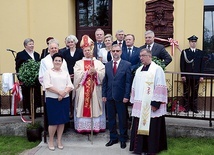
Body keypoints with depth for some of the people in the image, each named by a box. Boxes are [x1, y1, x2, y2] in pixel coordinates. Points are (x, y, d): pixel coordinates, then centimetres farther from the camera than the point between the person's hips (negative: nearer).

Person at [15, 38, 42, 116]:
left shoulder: (37, 55, 15)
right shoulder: (20, 54, 0)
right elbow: (18, 68, -4)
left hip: (36, 80, 5)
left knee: (36, 96, 6)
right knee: (27, 97, 3)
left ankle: (34, 113, 17)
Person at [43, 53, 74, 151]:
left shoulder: (65, 73, 15)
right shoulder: (48, 72, 3)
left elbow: (70, 86, 5)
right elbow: (47, 86, -10)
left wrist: (63, 93, -12)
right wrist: (59, 92, -16)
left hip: (64, 99, 4)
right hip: (52, 99, -4)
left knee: (62, 121, 6)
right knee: (53, 121, -4)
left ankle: (59, 141, 17)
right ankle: (51, 141, 12)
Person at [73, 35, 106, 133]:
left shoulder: (98, 62, 9)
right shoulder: (78, 63, 8)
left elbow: (103, 74, -2)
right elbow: (77, 75, -6)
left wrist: (95, 72, -17)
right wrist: (87, 72, -14)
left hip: (95, 89, 1)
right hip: (82, 89, 0)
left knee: (95, 107, 2)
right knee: (83, 108, -1)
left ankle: (95, 127, 9)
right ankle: (83, 127, 6)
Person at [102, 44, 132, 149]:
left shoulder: (127, 65, -3)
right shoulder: (107, 65, 9)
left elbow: (128, 82, -6)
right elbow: (105, 81, 8)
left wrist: (126, 96, -11)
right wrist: (104, 95, 2)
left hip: (121, 97, -3)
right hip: (109, 96, 4)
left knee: (123, 119, 7)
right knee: (111, 118, 11)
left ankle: (123, 139, 21)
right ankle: (113, 138, 24)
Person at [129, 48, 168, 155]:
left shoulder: (157, 69, -7)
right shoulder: (139, 70, 14)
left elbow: (160, 88, -14)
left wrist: (155, 103, -18)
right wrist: (134, 101, 14)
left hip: (151, 105, -6)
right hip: (139, 105, 6)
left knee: (151, 128, 2)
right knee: (139, 126, 9)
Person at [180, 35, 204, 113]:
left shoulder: (200, 52, 10)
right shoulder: (184, 52, 3)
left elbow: (202, 65, 8)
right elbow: (182, 64, -1)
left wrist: (201, 76, 3)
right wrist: (182, 75, -8)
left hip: (196, 77, 2)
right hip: (187, 76, -1)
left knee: (195, 92, 6)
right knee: (186, 92, 4)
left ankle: (194, 107, 15)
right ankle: (186, 107, 13)